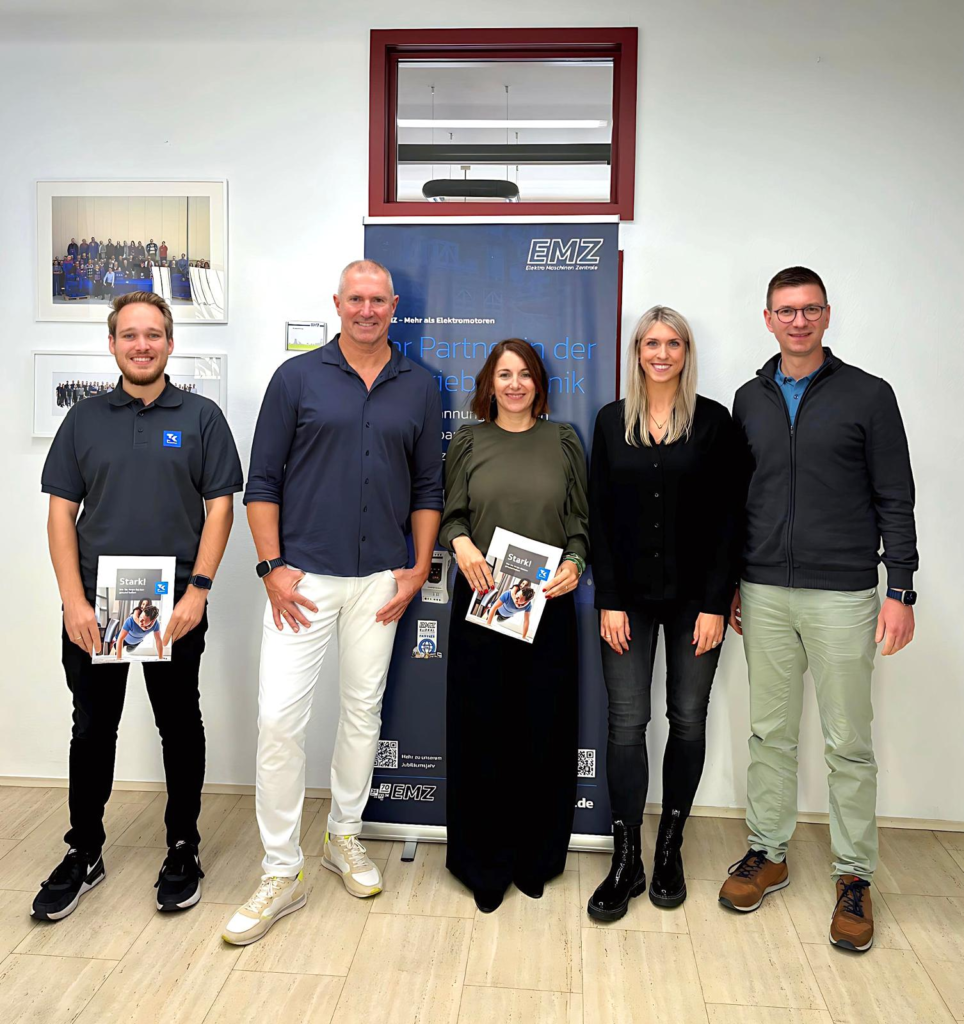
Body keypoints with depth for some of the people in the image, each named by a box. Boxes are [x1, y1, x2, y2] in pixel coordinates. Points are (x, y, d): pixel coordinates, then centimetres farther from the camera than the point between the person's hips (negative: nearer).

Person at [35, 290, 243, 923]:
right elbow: (61, 513, 5)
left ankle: (183, 849, 25)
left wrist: (198, 590, -12)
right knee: (92, 730, 12)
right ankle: (83, 854, 29)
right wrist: (73, 601, -5)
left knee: (180, 728, 9)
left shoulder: (200, 418, 2)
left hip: (175, 608, -2)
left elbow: (219, 509, -2)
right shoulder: (84, 420, 8)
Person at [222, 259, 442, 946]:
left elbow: (428, 489, 10)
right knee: (279, 717, -5)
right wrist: (272, 566, -8)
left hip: (380, 579, 2)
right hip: (303, 575, -2)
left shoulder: (418, 388, 7)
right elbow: (262, 481, 0)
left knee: (363, 710, 12)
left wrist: (419, 568, 2)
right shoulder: (297, 378, 1)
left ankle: (345, 836, 33)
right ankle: (282, 872, 10)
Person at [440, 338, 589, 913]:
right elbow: (450, 514, 6)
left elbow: (581, 523, 8)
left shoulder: (563, 442, 9)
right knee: (481, 730, 4)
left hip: (548, 605, 1)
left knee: (544, 730, 6)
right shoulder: (468, 442, 8)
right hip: (481, 603, 0)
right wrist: (462, 544, -15)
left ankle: (536, 858, 26)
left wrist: (573, 565, -10)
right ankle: (484, 864, 22)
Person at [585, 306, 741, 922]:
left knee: (688, 720, 9)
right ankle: (627, 860, 13)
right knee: (627, 722, 1)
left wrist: (715, 604, -8)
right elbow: (599, 515, 2)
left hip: (694, 596, 0)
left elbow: (728, 518, -3)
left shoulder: (714, 421, 0)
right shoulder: (611, 421, 4)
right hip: (629, 595, 1)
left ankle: (670, 848, 26)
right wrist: (608, 600, -4)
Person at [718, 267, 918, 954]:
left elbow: (896, 500, -1)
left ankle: (854, 877, 21)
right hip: (764, 594, 3)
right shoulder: (750, 399, 10)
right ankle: (768, 854, 27)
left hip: (842, 594, -3)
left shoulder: (868, 395, 0)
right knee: (771, 733, 12)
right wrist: (728, 584, 11)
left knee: (849, 743, 5)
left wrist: (901, 590, -8)